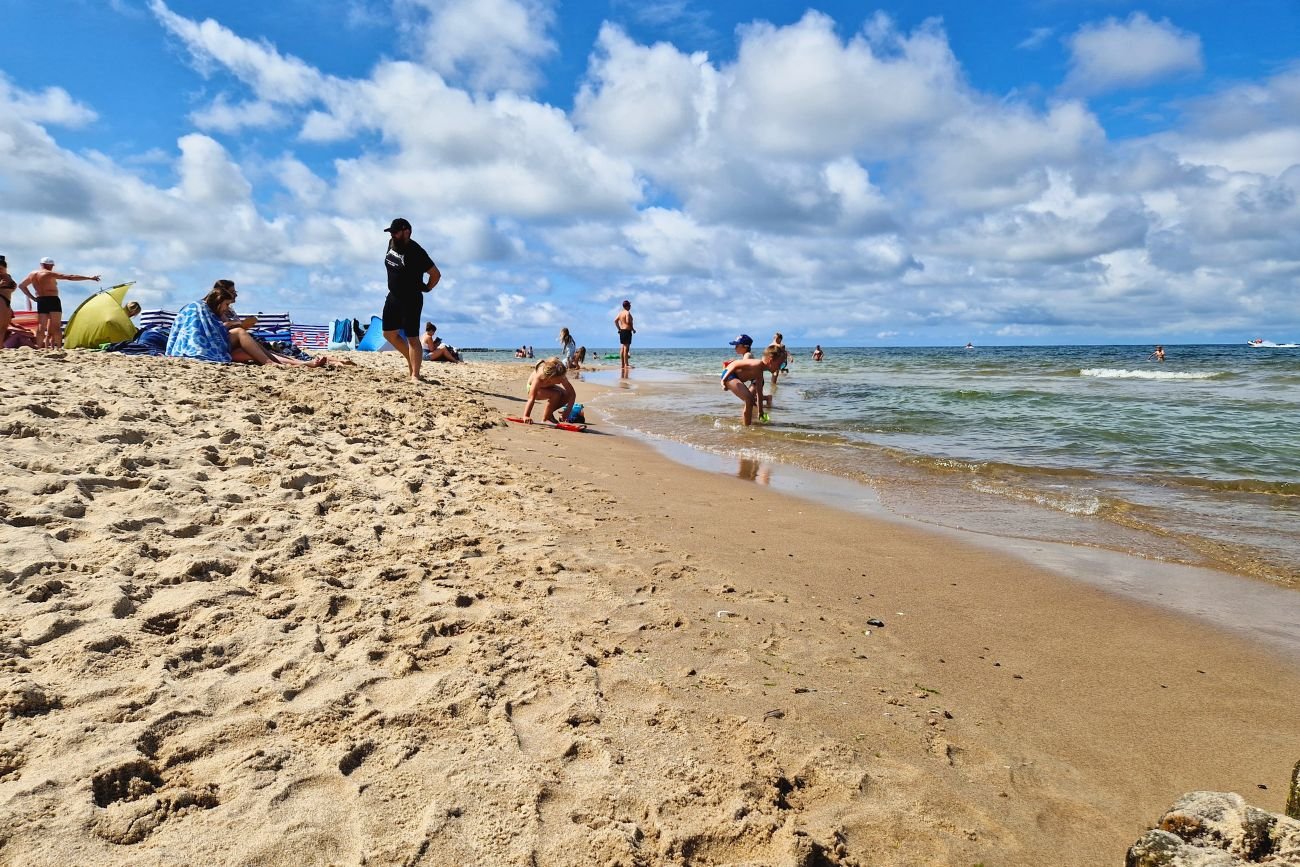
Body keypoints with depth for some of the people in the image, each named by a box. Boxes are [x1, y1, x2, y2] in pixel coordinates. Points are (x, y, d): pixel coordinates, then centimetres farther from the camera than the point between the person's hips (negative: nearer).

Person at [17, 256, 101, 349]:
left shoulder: (32, 274, 13)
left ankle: (39, 348, 3)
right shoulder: (50, 274, -7)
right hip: (53, 301, -6)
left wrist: (32, 297, 18)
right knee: (56, 327, -6)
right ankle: (58, 348, -12)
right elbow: (70, 277, -13)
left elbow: (21, 285, 23)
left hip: (40, 302, 6)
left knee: (41, 327, 6)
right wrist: (89, 278, -14)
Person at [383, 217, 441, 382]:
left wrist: (426, 288, -2)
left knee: (412, 338, -8)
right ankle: (411, 360, 29)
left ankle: (415, 375, -5)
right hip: (393, 297, 8)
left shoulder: (416, 252, -19)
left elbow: (436, 274, -15)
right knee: (389, 333, 13)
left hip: (411, 301, -8)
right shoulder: (392, 244, 4)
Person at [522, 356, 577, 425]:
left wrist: (567, 412, -40)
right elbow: (531, 398, -47)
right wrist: (526, 416, -60)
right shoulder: (538, 377, -43)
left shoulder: (560, 377, -32)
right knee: (555, 395, -33)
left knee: (567, 395, -18)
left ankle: (549, 413, 2)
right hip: (535, 388, -5)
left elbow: (572, 394, -29)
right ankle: (545, 419, -15)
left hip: (548, 387, 5)